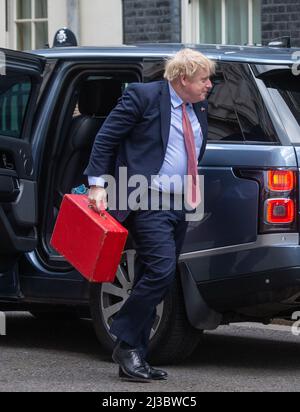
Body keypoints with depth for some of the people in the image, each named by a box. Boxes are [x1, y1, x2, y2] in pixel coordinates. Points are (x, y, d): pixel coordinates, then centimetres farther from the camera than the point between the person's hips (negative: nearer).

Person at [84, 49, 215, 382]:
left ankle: (133, 359, 12)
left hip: (179, 205, 8)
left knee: (153, 282, 8)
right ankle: (127, 345, -8)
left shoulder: (198, 109, 14)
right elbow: (106, 138, -7)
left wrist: (193, 196, 21)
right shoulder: (144, 96, -8)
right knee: (161, 271, -20)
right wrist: (98, 184, -14)